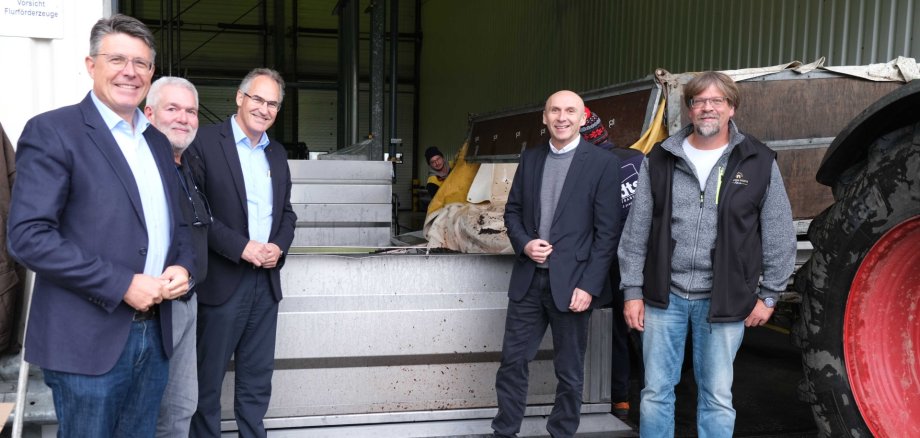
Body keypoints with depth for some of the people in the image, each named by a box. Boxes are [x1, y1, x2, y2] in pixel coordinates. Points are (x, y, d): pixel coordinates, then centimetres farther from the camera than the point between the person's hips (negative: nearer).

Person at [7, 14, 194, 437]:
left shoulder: (156, 141, 14)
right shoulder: (52, 131, -8)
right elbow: (28, 236, -16)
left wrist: (182, 267, -2)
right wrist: (122, 285, -19)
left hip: (154, 334, 6)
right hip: (88, 339, -6)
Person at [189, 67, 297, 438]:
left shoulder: (277, 153, 13)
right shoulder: (205, 141, -7)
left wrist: (279, 246, -3)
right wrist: (241, 247, -18)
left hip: (266, 280, 6)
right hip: (221, 280, -5)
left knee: (258, 378, 13)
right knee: (208, 378, 6)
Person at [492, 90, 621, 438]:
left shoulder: (603, 163, -6)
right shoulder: (530, 159, 9)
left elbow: (607, 232, -8)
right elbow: (512, 211, 15)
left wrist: (589, 285, -14)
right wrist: (523, 243, -6)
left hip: (572, 282, -4)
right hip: (528, 279, 4)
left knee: (569, 372, 9)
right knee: (512, 362, 9)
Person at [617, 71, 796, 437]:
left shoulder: (760, 163, -2)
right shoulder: (660, 159, 2)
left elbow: (780, 237, 3)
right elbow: (636, 231, 3)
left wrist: (768, 295, 3)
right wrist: (633, 290, 1)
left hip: (723, 300, -1)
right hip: (664, 295, 1)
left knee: (717, 397, 10)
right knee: (655, 392, 10)